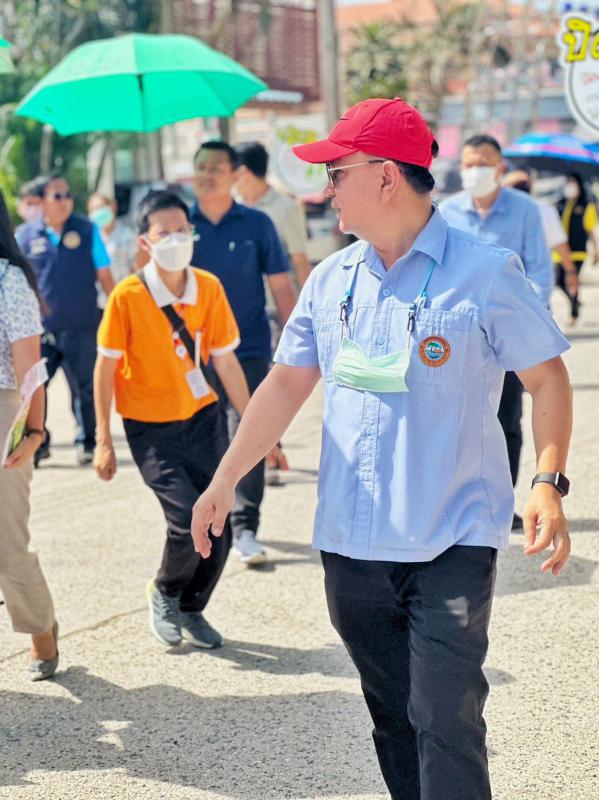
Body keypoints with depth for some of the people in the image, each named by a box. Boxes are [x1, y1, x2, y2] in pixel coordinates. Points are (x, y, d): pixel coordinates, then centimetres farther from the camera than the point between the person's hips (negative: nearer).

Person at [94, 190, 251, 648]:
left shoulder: (209, 288, -6)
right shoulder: (128, 296, -14)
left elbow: (225, 361, 2)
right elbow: (106, 368, -7)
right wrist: (104, 441, -7)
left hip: (201, 417, 3)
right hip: (150, 427, -3)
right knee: (188, 516, -18)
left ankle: (192, 609, 24)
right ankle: (164, 594, 12)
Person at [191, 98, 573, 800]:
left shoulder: (484, 272, -7)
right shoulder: (331, 280, 9)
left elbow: (546, 379, -4)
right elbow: (287, 381, 14)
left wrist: (548, 484, -16)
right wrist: (225, 480, 10)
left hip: (452, 543, -5)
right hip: (352, 542, 5)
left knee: (445, 719, -9)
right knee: (392, 716, 14)